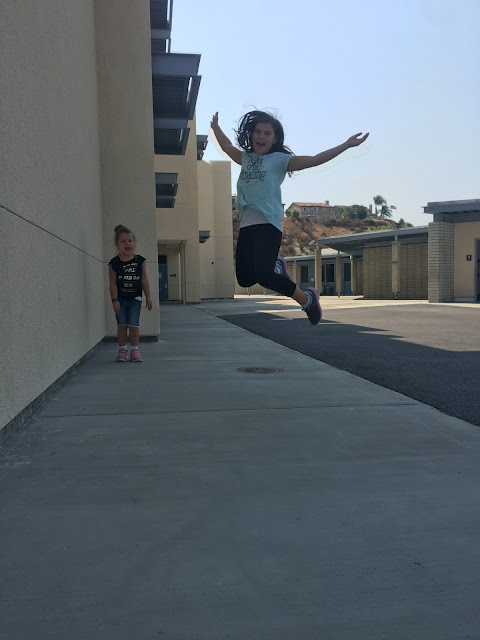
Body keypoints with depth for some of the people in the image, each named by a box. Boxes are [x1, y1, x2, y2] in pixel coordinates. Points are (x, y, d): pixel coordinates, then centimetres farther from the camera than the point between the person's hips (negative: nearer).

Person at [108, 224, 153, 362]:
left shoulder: (140, 261, -1)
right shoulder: (114, 263, -5)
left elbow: (144, 280, 4)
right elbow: (113, 283, -5)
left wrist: (148, 296, 2)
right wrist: (114, 300, -10)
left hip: (135, 298, 0)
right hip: (120, 299, 0)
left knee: (134, 324, -2)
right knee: (121, 325, 4)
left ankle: (135, 350, 9)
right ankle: (122, 350, 14)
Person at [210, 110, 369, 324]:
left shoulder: (279, 159, 6)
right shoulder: (246, 158, 21)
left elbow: (314, 160, -2)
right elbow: (227, 146, 41)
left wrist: (346, 145, -8)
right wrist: (215, 127, 49)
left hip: (268, 225, -6)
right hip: (246, 226, 6)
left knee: (263, 275, -22)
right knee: (245, 279, 1)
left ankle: (307, 299, 1)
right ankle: (276, 268, 32)